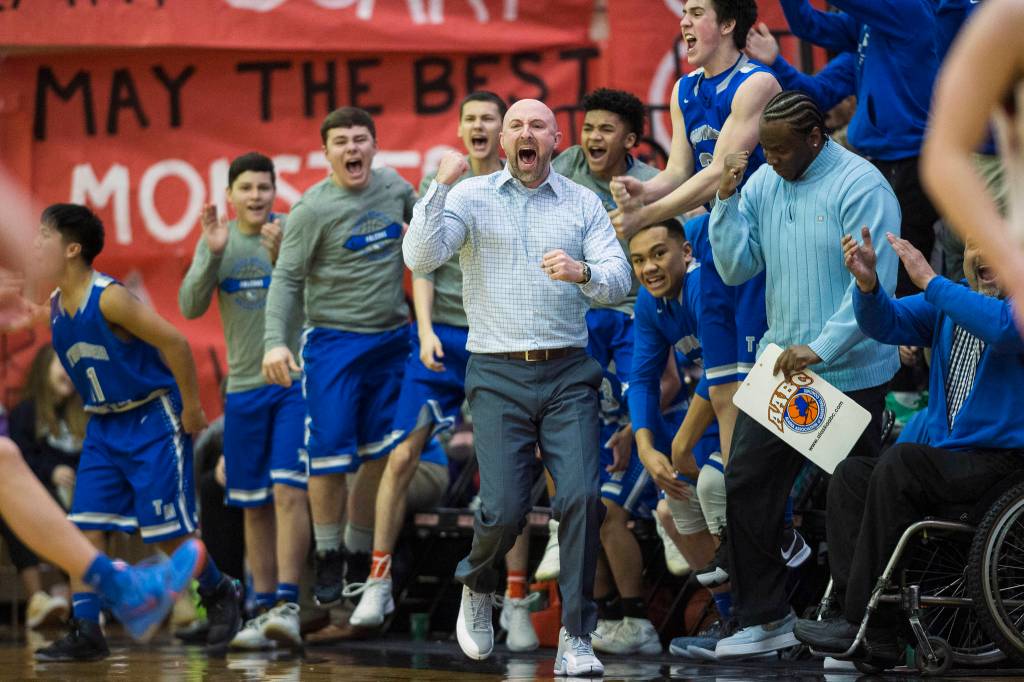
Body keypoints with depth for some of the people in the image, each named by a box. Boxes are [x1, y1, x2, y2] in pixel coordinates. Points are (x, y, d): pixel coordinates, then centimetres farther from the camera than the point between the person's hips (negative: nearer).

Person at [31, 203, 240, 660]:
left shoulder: (108, 298, -23)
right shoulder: (56, 307, 2)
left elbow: (174, 342, -22)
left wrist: (191, 408, -16)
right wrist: (100, 409, 16)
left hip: (153, 420, -7)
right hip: (104, 426, 7)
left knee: (169, 530, -1)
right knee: (85, 527, -3)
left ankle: (219, 593, 24)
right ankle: (85, 632, -3)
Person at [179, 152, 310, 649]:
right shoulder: (217, 240, 6)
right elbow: (190, 307, -3)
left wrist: (282, 259, -26)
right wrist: (213, 255, -17)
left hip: (297, 380, -4)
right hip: (244, 386, 4)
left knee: (288, 491, -15)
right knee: (254, 506, 7)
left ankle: (288, 605, -17)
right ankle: (263, 611, 13)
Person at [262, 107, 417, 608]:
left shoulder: (395, 187, 4)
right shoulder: (314, 208, -11)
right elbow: (287, 279, -13)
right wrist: (275, 341, -24)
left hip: (393, 340, 5)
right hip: (334, 341, -5)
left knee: (382, 454, 8)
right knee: (329, 453, -8)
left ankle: (360, 556, 21)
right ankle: (328, 561, 6)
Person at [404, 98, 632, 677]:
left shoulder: (583, 203, 9)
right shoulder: (472, 196, 5)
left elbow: (620, 280, -1)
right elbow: (420, 258, -9)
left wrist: (583, 273, -23)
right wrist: (442, 185, -19)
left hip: (568, 374, 1)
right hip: (498, 375, -1)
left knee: (582, 498, -13)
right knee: (505, 510, -9)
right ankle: (477, 587, 25)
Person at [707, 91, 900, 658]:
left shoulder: (861, 187, -15)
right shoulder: (763, 183, 5)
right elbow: (736, 268, 4)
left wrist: (819, 349, -24)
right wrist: (726, 201, -9)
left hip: (847, 373, -6)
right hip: (779, 361, 6)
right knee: (746, 484, 3)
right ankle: (764, 618, 12)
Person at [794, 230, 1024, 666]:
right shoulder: (948, 300, 16)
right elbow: (887, 323, 7)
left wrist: (929, 281, -28)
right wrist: (867, 283, -14)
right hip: (945, 457, 8)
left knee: (898, 463, -28)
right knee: (851, 474, -13)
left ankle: (861, 622, -26)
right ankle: (877, 642, -22)